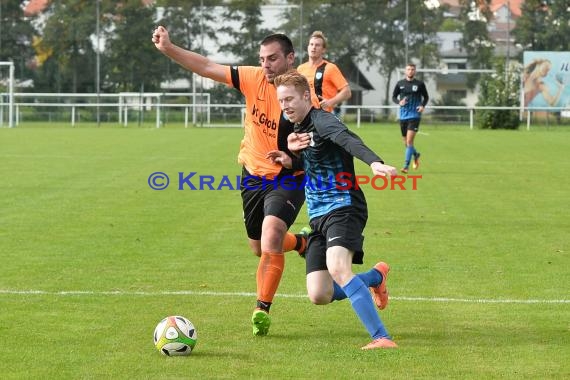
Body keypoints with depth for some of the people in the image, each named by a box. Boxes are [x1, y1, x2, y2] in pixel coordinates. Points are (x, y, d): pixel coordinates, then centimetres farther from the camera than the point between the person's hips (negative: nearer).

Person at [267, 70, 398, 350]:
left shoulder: (321, 121, -11)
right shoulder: (300, 130, 17)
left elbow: (348, 140, -33)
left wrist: (374, 162, -54)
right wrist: (290, 161, 9)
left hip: (343, 208, -9)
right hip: (318, 217, 9)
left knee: (338, 268, -34)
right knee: (319, 295, 1)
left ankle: (382, 338, -37)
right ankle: (376, 276, 28)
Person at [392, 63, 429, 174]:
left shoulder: (420, 84, -1)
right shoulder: (400, 84, 4)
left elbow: (426, 97, 10)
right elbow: (393, 97, 11)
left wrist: (423, 105, -9)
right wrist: (399, 102, -10)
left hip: (414, 116, -3)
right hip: (403, 116, 3)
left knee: (409, 141, -15)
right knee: (406, 142, 12)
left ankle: (406, 166, -12)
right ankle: (416, 154, 42)